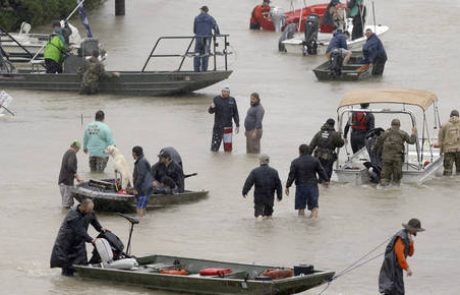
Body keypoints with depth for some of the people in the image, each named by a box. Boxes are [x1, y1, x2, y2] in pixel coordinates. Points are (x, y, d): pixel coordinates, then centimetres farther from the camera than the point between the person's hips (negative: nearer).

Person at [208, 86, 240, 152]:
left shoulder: (232, 100, 5)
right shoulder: (216, 99, 0)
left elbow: (235, 114, 9)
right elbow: (210, 111, -1)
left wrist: (237, 125, 5)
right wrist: (211, 107, -25)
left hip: (228, 126, 2)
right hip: (218, 127, -2)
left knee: (228, 145, 2)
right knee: (215, 145, -5)